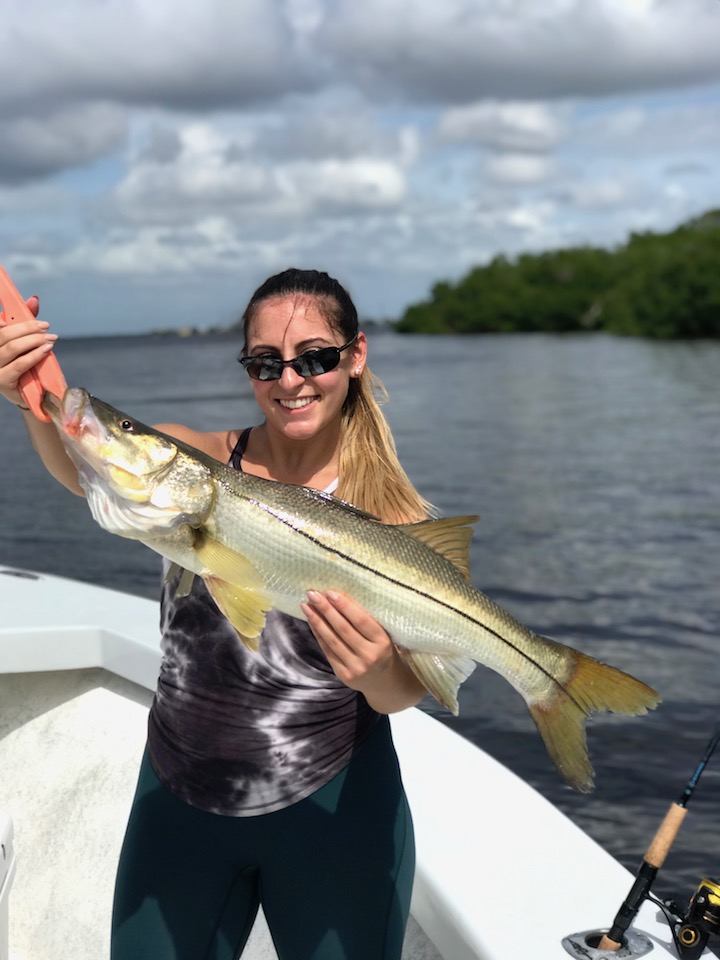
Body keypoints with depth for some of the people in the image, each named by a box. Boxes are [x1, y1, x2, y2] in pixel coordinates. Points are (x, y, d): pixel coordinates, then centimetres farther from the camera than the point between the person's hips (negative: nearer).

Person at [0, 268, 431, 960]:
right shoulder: (197, 462, -5)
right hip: (181, 792, 2)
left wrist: (382, 678, -36)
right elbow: (84, 467, -26)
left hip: (334, 800, -1)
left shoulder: (386, 508, -7)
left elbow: (402, 694, -13)